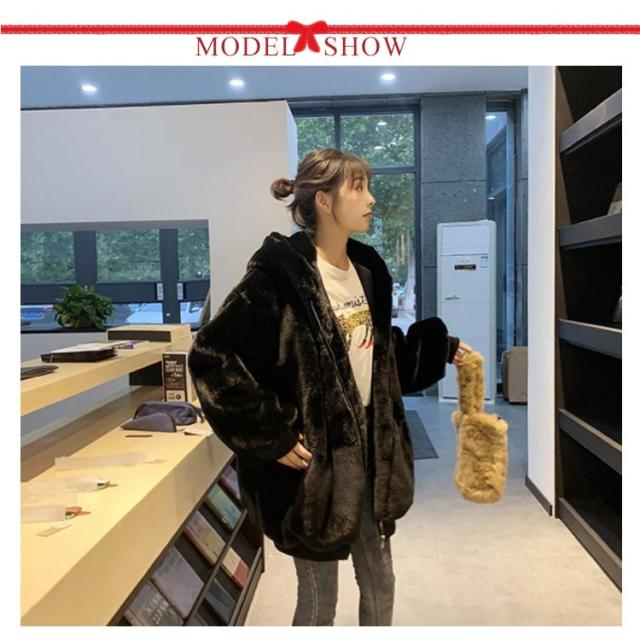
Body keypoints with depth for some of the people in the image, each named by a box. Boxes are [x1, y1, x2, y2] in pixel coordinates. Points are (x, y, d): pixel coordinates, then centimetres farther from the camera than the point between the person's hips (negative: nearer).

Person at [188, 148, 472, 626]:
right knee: (319, 599, 11)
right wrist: (271, 438, -20)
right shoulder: (281, 275, -18)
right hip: (314, 455, -7)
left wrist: (440, 349, 11)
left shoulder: (367, 269, 6)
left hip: (369, 449, 7)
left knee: (380, 583, 21)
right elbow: (211, 358, -20)